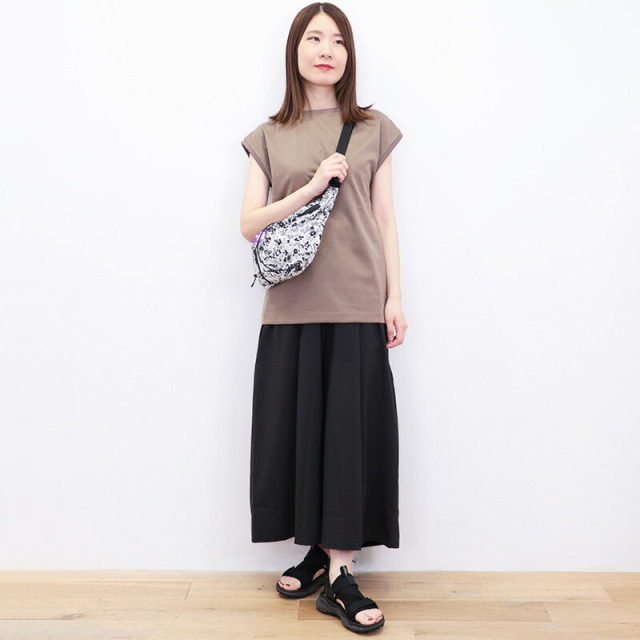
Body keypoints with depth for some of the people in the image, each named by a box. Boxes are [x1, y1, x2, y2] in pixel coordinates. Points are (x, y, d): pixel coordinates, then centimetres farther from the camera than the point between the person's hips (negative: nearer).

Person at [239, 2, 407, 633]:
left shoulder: (373, 130, 10)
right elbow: (249, 224, 2)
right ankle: (318, 550, 22)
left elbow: (384, 220, 9)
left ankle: (340, 575, 7)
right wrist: (313, 186, -10)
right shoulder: (269, 136, 10)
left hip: (357, 304, -1)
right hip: (292, 305, 1)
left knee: (352, 428, -2)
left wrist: (394, 297, 2)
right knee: (298, 424, 4)